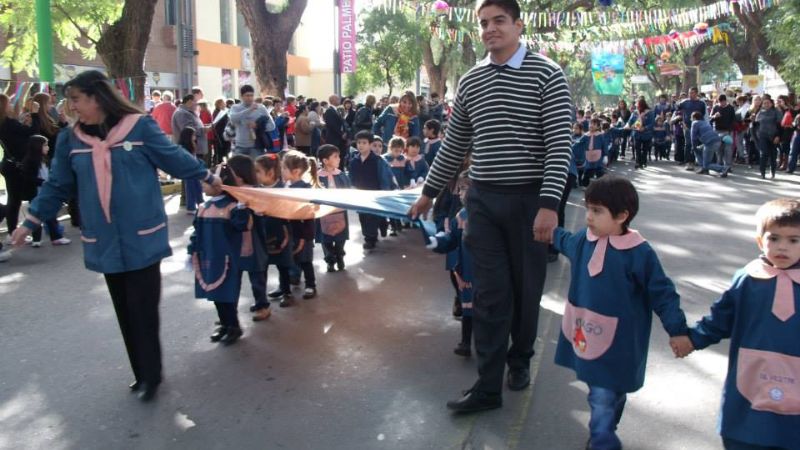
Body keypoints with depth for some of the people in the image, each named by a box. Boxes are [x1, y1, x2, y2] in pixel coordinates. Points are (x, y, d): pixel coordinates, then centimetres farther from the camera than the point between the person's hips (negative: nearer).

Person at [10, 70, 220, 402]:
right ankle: (143, 372, 25)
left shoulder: (140, 127, -9)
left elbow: (175, 159, 2)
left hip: (142, 238, -4)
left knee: (143, 309, -1)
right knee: (125, 311, 12)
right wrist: (30, 222, 12)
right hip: (104, 242, 4)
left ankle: (150, 375, 14)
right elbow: (57, 187, 12)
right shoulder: (70, 140, 4)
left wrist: (208, 177, 10)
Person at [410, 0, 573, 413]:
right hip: (483, 198, 3)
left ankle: (520, 359, 34)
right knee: (490, 293, 3)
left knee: (526, 288, 10)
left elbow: (559, 145, -11)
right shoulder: (470, 81, 9)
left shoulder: (546, 74, -5)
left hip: (529, 198, -3)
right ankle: (488, 386, 9)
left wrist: (549, 204, -20)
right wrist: (429, 192, 18)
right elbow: (454, 145, 17)